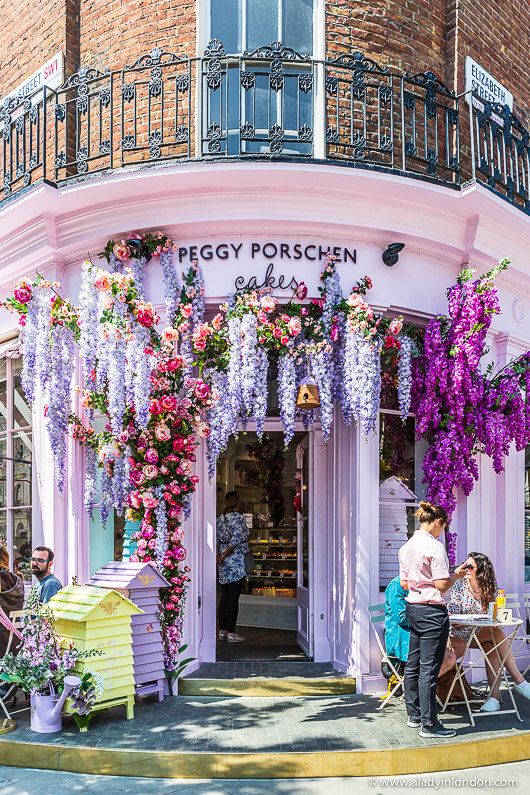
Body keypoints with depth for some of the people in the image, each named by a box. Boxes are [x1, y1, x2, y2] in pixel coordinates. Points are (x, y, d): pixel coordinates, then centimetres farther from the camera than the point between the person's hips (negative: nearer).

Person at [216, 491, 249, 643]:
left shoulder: (219, 519, 9)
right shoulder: (238, 518, -11)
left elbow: (216, 539, 5)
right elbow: (236, 540, -18)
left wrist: (218, 555, -1)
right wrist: (224, 555, -11)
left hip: (224, 563, 7)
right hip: (236, 562, -7)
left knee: (224, 596, 11)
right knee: (233, 598, -3)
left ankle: (222, 631, 16)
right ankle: (231, 633, 0)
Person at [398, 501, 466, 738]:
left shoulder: (406, 547, 9)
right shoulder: (434, 546, -15)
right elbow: (442, 585, -17)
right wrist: (456, 575, 0)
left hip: (412, 609, 9)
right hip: (432, 611, -8)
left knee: (413, 664, 16)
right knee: (429, 668, -3)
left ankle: (414, 714, 27)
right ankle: (428, 723, 3)